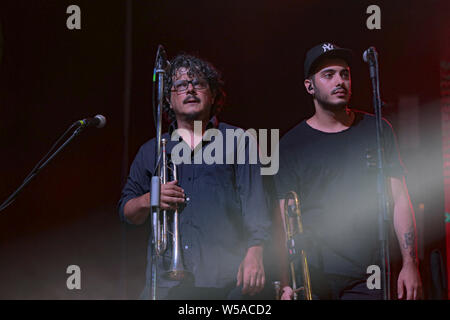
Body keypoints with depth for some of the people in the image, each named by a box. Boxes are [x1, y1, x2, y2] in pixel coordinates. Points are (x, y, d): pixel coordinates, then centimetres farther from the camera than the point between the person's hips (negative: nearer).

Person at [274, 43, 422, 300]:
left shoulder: (376, 130, 8)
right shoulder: (292, 144, 3)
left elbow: (400, 200, 7)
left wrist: (410, 264, -2)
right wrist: (288, 283, -11)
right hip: (312, 277, -1)